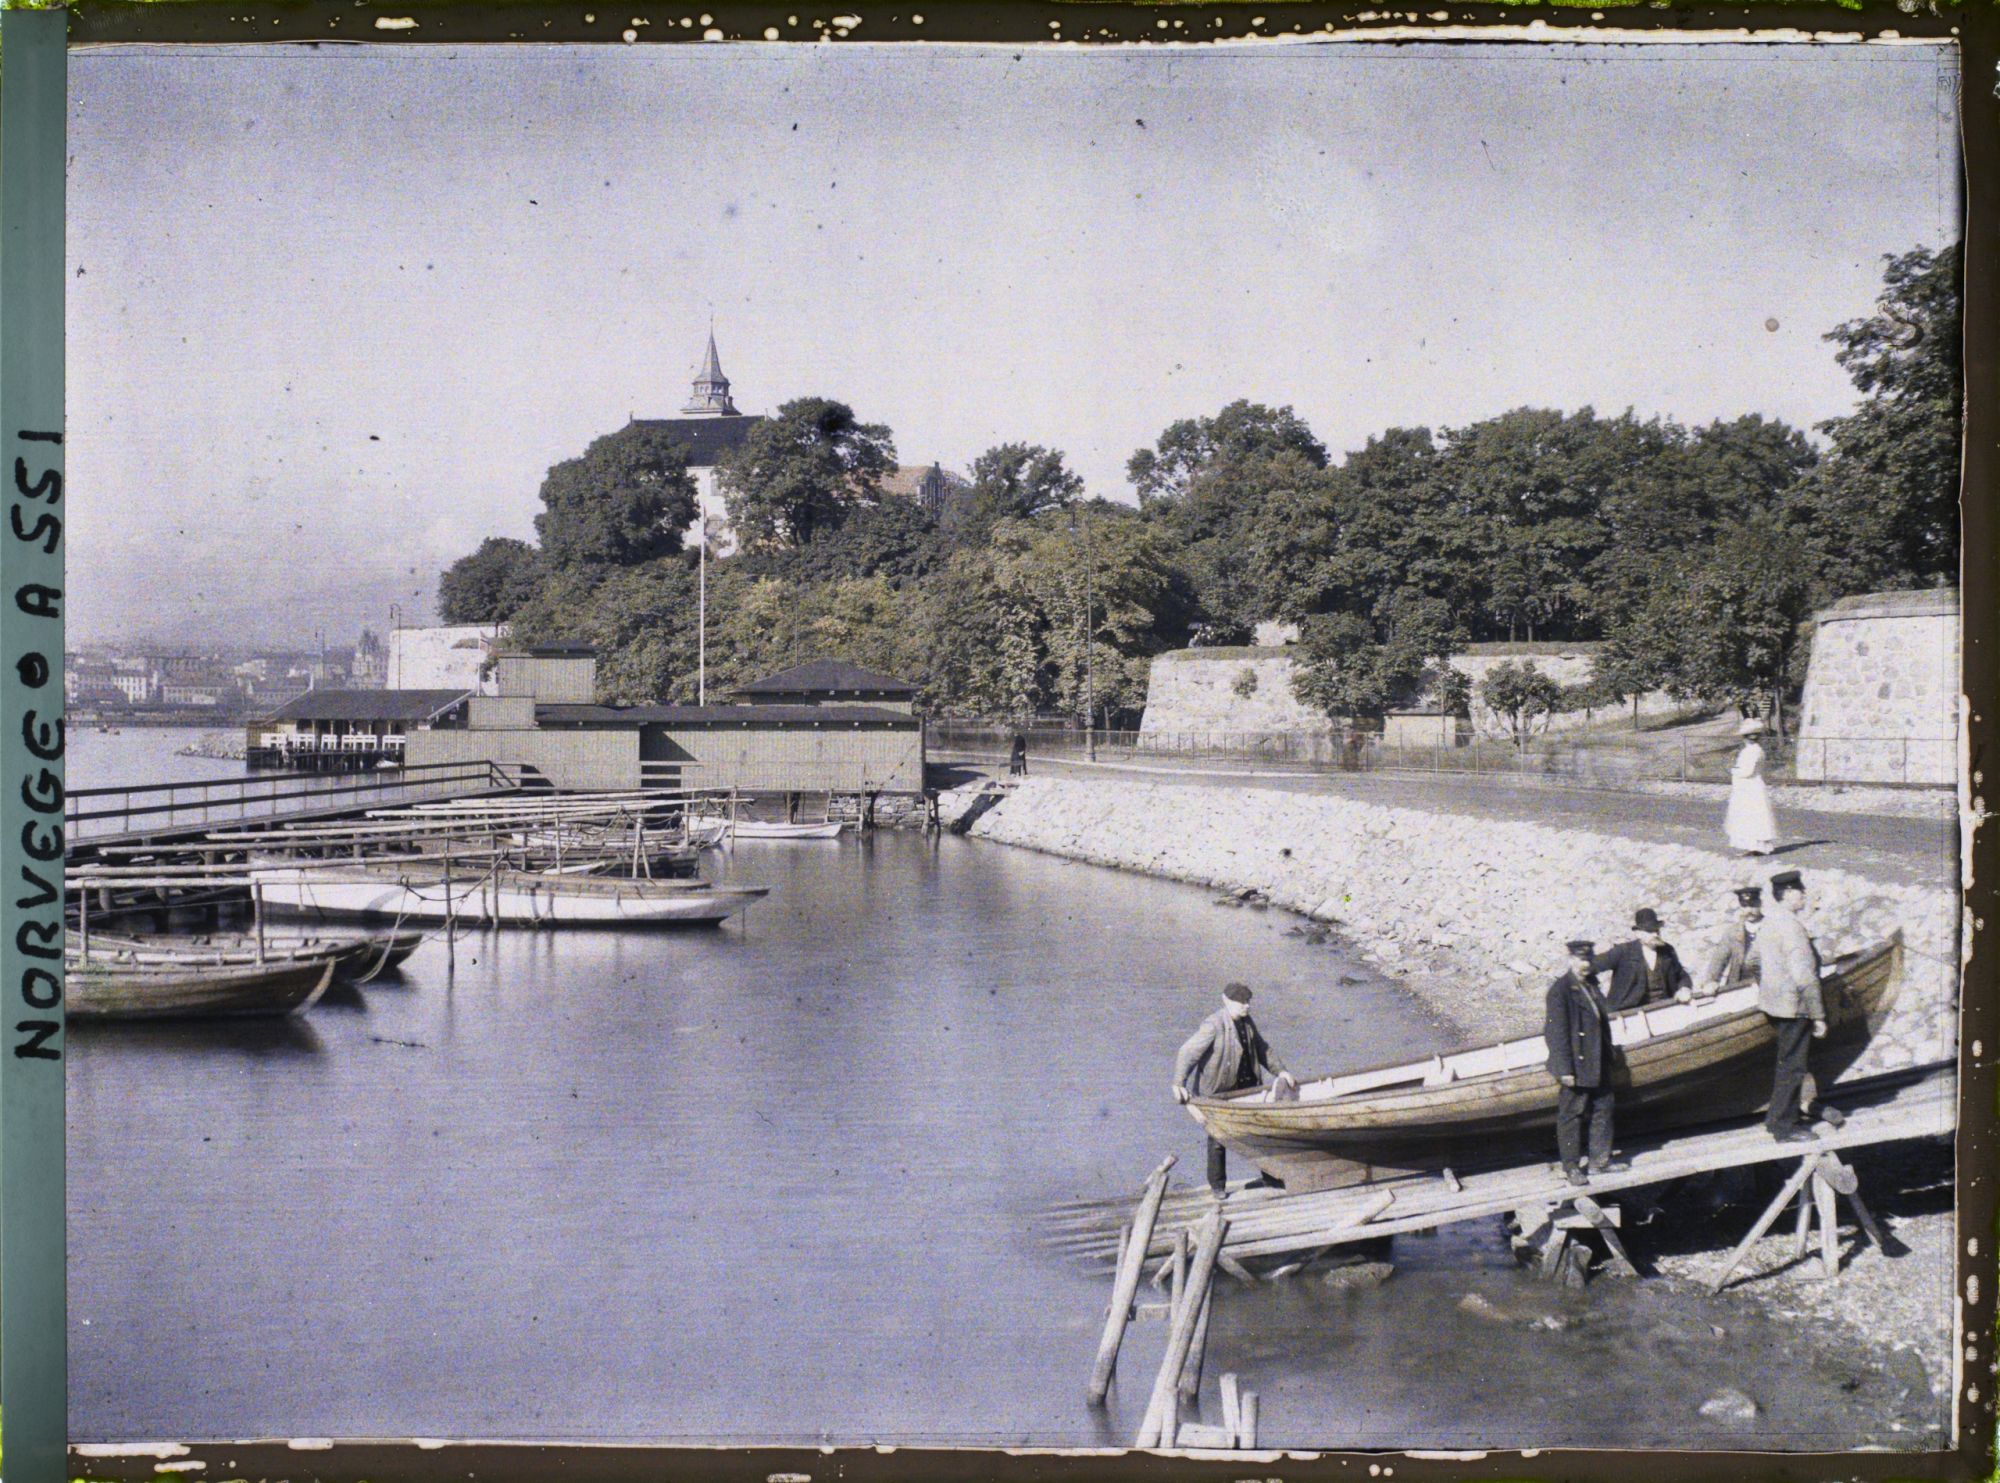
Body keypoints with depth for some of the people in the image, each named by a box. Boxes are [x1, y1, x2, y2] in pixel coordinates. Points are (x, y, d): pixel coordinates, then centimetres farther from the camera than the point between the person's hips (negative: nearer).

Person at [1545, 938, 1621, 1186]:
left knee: (1603, 1109, 13)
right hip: (1575, 1066, -8)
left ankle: (1600, 1160, 24)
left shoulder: (1592, 985, 11)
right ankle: (1572, 1167, 9)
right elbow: (1558, 1033, -17)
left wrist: (1607, 1058, 20)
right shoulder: (1560, 990, -14)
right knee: (1571, 1115, 1)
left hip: (1598, 1065, 8)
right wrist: (1565, 1070, -20)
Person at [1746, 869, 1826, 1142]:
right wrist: (1818, 1015, -19)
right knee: (1792, 1066, -1)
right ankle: (1784, 1127, 5)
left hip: (1773, 1004, 10)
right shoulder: (1791, 926, -21)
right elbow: (1804, 975, -24)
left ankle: (1775, 1118, 28)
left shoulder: (1769, 923, 10)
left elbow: (1753, 960, 23)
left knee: (1785, 1062, 20)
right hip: (1794, 1007, -10)